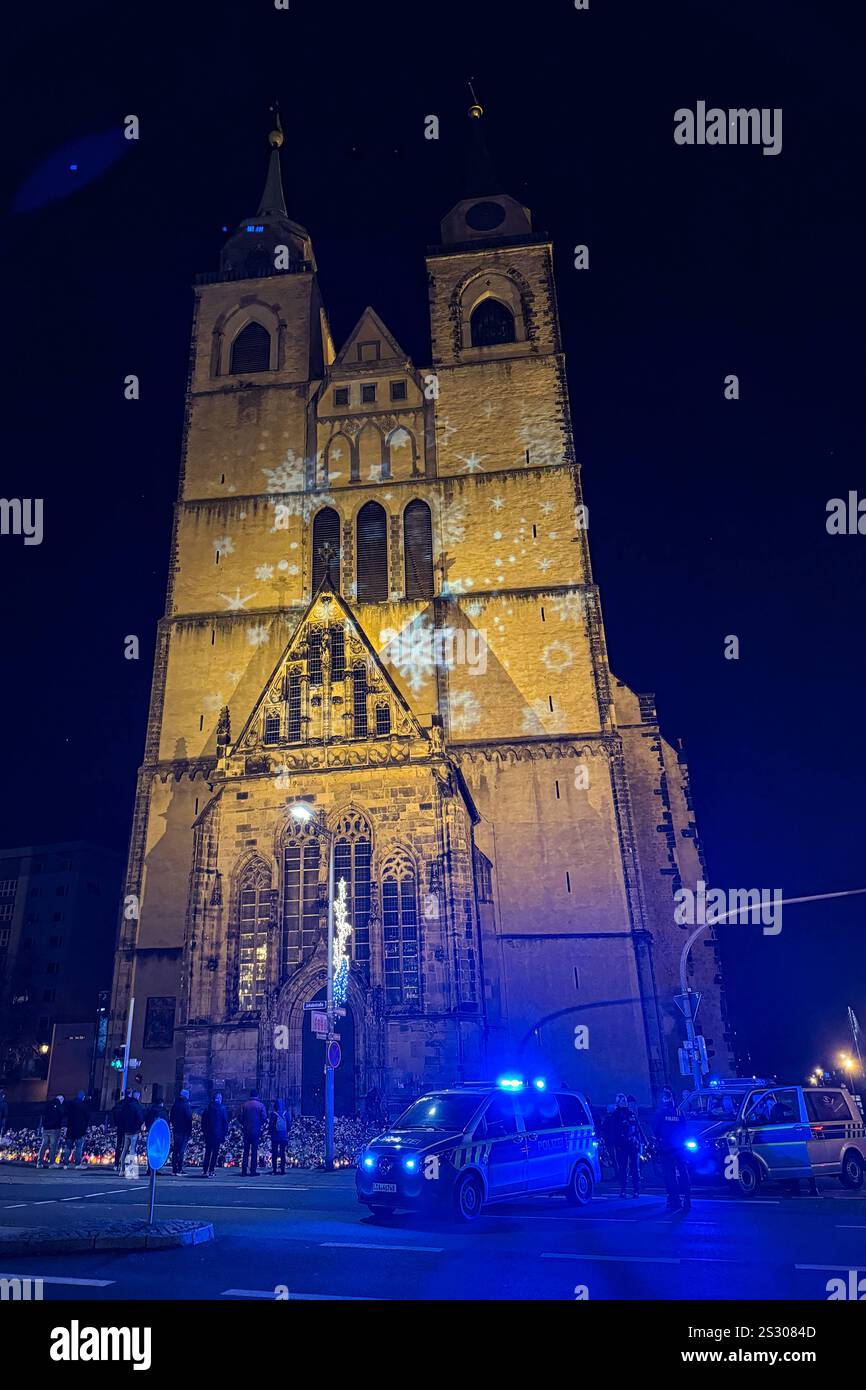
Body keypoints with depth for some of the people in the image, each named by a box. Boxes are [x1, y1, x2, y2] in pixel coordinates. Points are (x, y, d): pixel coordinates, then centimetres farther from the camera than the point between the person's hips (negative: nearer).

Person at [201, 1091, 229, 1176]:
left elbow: (203, 1121, 8)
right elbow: (225, 1121, -4)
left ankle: (205, 1171, 10)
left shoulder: (207, 1108, 6)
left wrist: (204, 1131, 12)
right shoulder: (222, 1108, -3)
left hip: (208, 1134, 3)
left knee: (207, 1152, 13)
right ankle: (211, 1171, 0)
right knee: (215, 1153, 3)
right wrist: (225, 1133, 2)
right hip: (218, 1134, -3)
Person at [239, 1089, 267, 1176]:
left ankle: (243, 1171, 8)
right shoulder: (260, 1105, -3)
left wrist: (243, 1125, 12)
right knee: (254, 1151, 3)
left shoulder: (244, 1105, 3)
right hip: (256, 1130, -2)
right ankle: (253, 1171, 1)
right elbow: (264, 1118, -7)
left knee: (246, 1151, 9)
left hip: (246, 1130, 2)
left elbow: (241, 1117, -1)